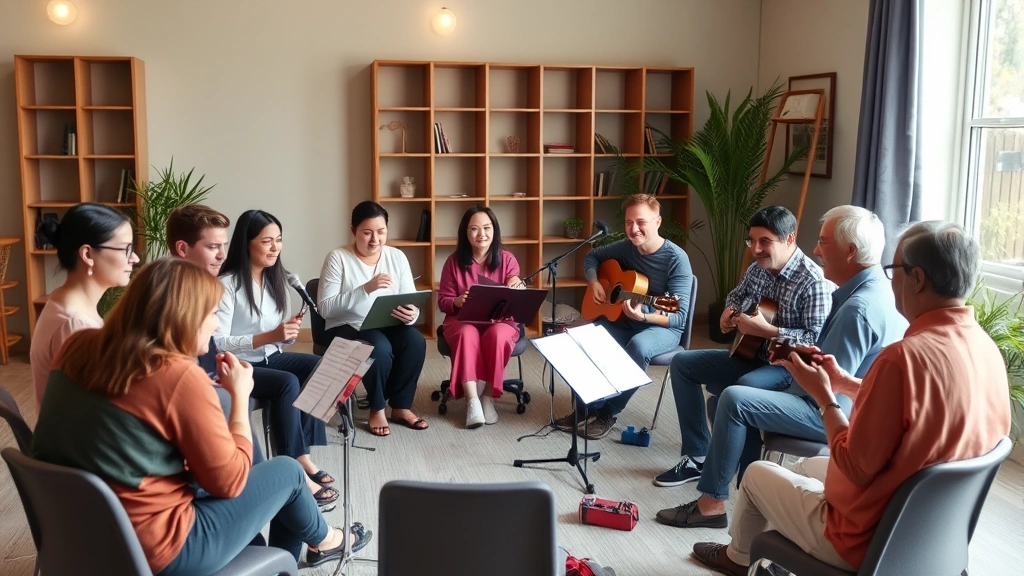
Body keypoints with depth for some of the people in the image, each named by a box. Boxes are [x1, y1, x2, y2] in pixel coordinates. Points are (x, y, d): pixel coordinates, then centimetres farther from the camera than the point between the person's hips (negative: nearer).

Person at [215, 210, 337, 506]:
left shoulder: (275, 278, 9)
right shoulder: (227, 284, -15)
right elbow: (218, 344, -23)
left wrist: (288, 330, -12)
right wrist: (269, 336, -30)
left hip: (269, 357, 7)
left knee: (318, 366, -19)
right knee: (288, 382, -31)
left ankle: (302, 453, -13)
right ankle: (296, 463, -21)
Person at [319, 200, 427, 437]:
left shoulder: (397, 257, 2)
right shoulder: (337, 258, -10)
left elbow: (412, 302, 0)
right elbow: (325, 308, -19)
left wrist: (411, 314, -25)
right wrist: (366, 289, -29)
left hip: (388, 325, 4)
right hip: (347, 328, -4)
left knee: (415, 341, -26)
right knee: (380, 348, -33)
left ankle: (401, 407, -7)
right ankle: (377, 409, -8)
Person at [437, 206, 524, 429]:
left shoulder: (506, 259, 2)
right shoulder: (454, 261, 2)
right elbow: (442, 301, 3)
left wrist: (518, 287, -25)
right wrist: (456, 301, -20)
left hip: (500, 321, 0)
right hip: (462, 320, 0)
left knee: (497, 335, -35)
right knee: (467, 334, -35)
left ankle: (488, 397, -20)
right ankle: (472, 400, -36)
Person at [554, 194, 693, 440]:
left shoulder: (676, 259, -18)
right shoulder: (625, 247, -2)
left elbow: (680, 317, -21)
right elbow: (592, 257, 18)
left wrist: (644, 317, -38)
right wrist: (594, 283, -3)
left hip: (664, 328, -5)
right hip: (623, 321, 5)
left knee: (638, 345, -38)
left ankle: (609, 412, -19)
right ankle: (589, 406, -10)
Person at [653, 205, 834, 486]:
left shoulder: (813, 281, -21)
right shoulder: (758, 268, 3)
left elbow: (818, 340, -28)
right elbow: (737, 295, 23)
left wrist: (767, 330, -30)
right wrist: (730, 312, 1)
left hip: (789, 368, -9)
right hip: (752, 355, 9)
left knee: (739, 391, -38)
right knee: (682, 363, 7)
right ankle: (697, 457, 7)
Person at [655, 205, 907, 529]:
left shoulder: (858, 307, -25)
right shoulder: (878, 288, 8)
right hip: (846, 404, 11)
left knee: (734, 400, -15)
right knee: (747, 399, 17)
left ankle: (712, 502, -5)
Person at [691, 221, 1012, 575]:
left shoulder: (905, 356, -32)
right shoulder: (987, 349, -5)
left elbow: (856, 467, -26)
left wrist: (823, 396, -13)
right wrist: (846, 382, 7)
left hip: (871, 540, -8)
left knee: (757, 474, 18)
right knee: (809, 465, 30)